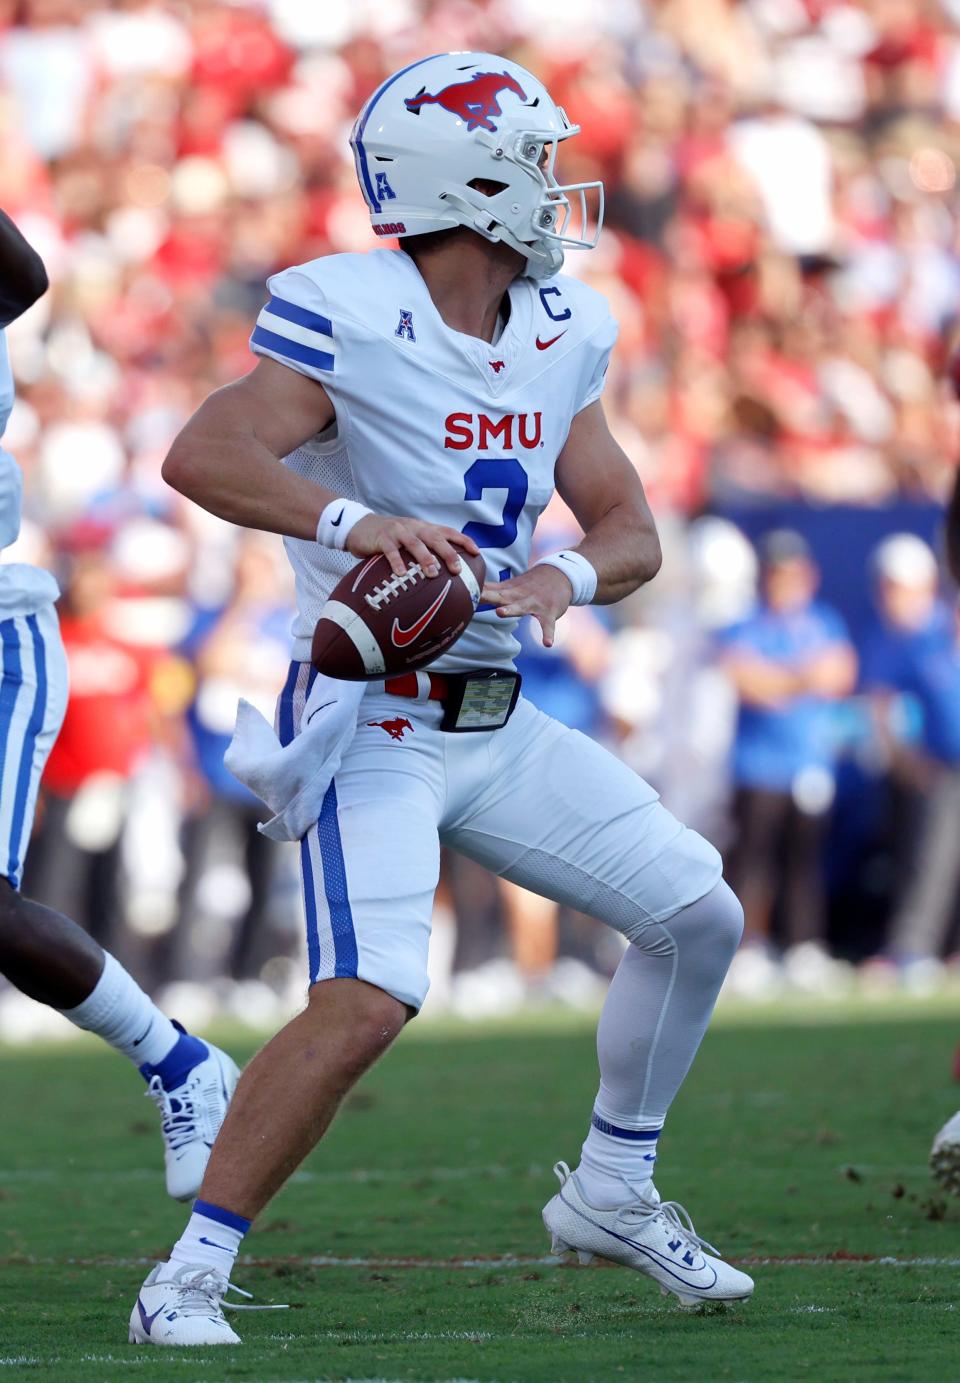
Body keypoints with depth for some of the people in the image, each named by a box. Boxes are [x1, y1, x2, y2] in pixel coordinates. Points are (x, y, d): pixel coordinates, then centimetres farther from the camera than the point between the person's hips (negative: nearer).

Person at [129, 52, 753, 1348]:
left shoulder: (562, 336, 6)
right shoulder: (347, 317, -17)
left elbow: (630, 527, 9)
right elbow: (203, 454, -29)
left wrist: (566, 578, -14)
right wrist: (350, 520, -43)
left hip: (499, 725, 8)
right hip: (371, 720, -8)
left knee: (701, 916, 8)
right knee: (368, 1001, -25)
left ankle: (613, 1193, 26)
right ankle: (191, 1273, -15)